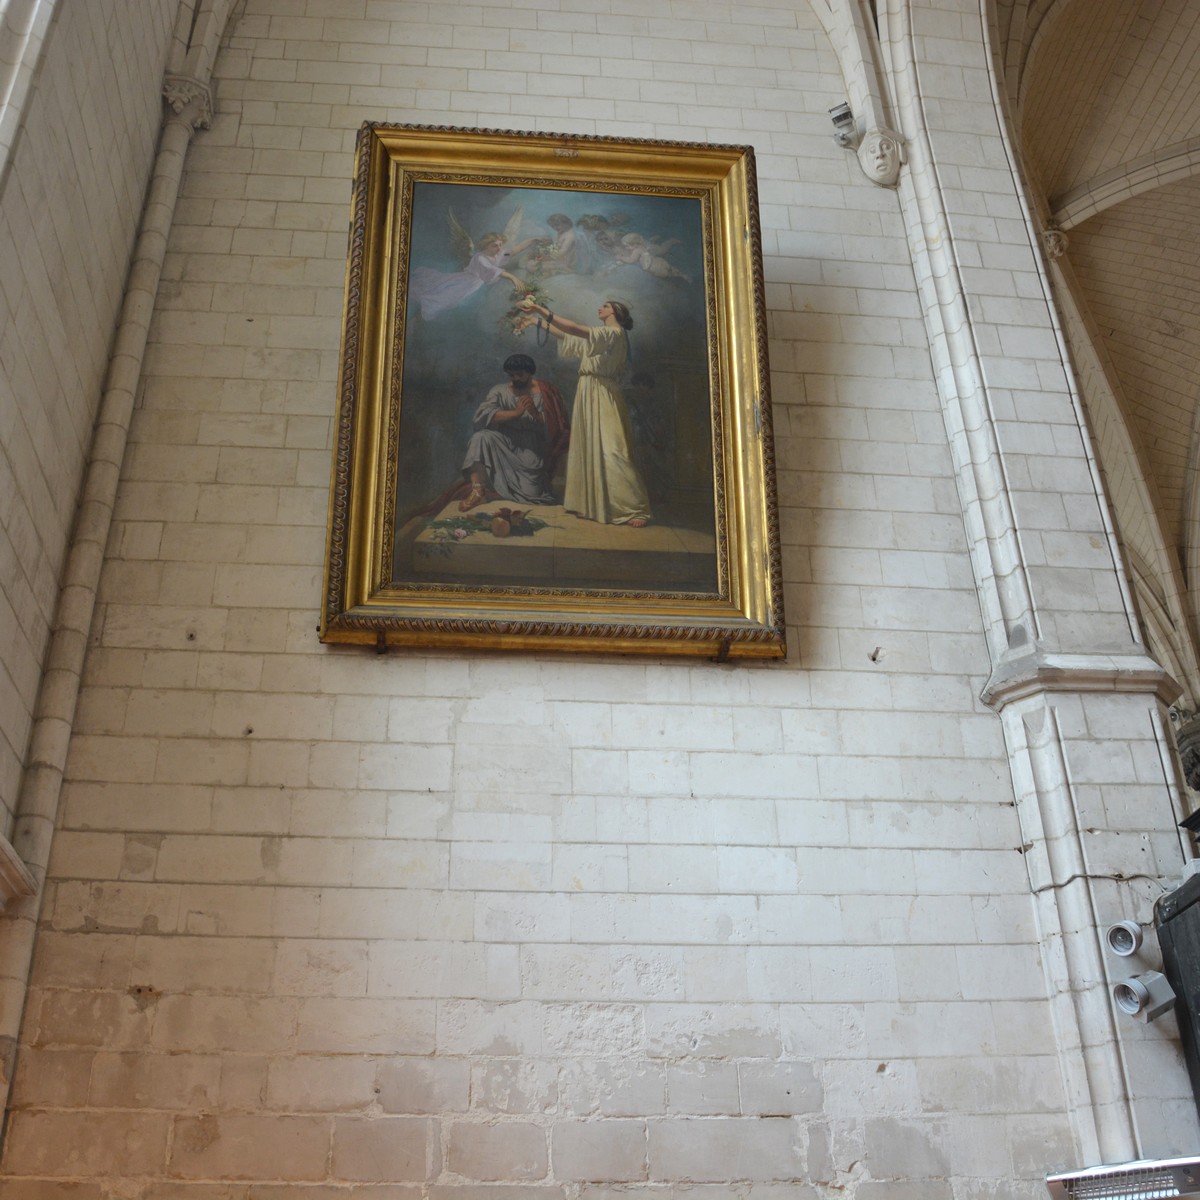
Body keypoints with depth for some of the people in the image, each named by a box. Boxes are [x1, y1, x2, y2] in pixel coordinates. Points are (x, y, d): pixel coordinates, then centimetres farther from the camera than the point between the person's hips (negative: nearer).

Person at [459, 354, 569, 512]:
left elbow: (556, 428, -3)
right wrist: (516, 413, -23)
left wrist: (536, 414, -22)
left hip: (531, 450, 0)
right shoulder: (499, 391, 3)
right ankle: (477, 489, -27)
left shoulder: (545, 393, 2)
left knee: (530, 496, -13)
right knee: (481, 437, -30)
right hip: (505, 444, 1)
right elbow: (481, 416, -14)